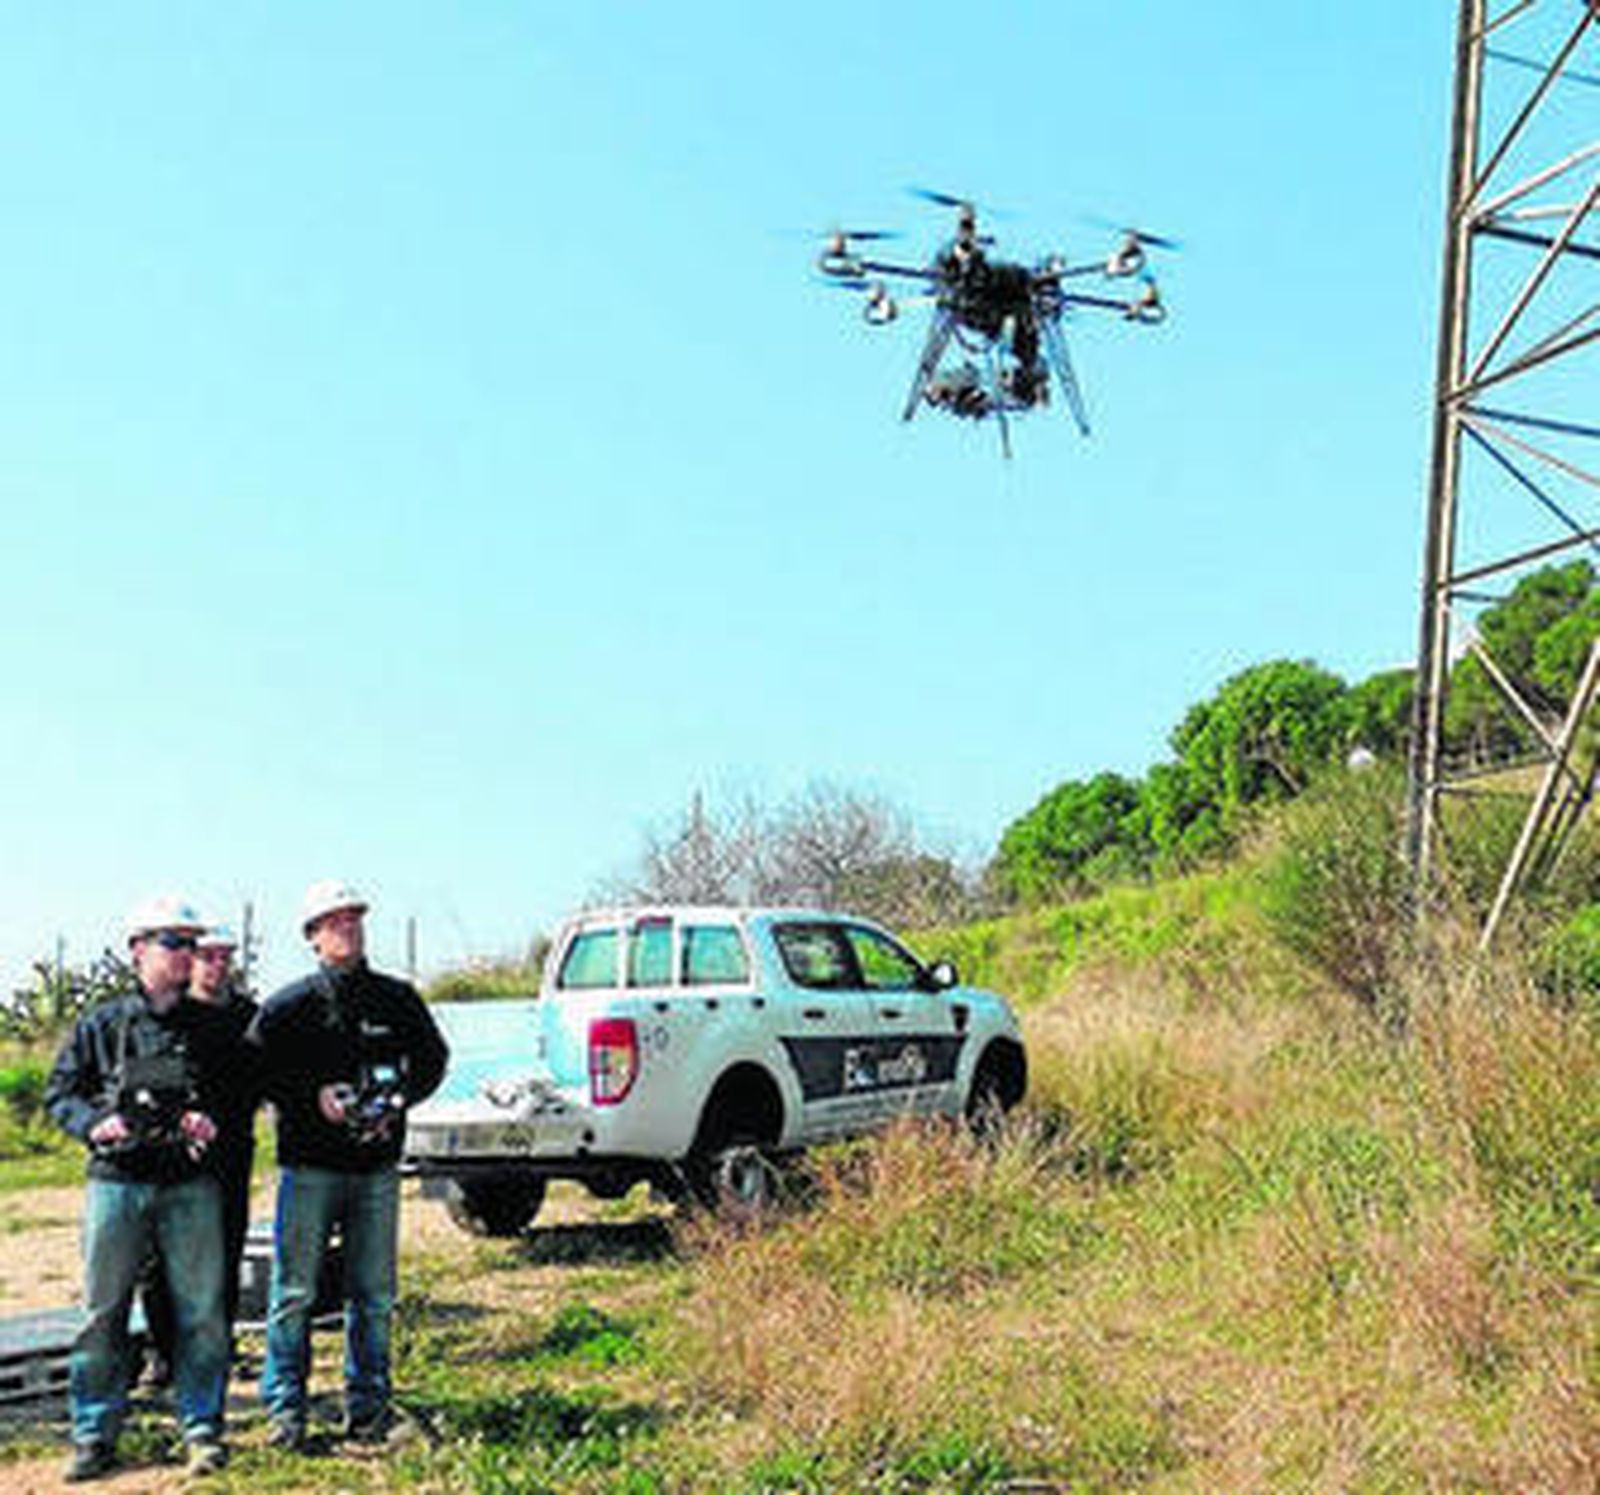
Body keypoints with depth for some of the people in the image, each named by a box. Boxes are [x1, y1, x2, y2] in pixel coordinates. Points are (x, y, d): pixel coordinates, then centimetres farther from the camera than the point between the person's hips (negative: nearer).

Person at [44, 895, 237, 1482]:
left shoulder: (210, 1027, 11)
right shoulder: (100, 1025, 7)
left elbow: (241, 1091, 14)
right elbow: (59, 1092, 10)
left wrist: (212, 1119, -6)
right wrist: (93, 1122, -9)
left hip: (191, 1185, 1)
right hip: (116, 1181, -1)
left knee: (201, 1311, 1)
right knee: (102, 1312, 4)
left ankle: (203, 1430, 11)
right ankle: (95, 1436, 15)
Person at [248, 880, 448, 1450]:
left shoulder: (397, 998, 7)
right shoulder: (290, 1004, -1)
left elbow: (432, 1058, 15)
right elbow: (255, 1071, -1)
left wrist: (397, 1102, -2)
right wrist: (313, 1096, -13)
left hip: (377, 1167, 3)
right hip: (309, 1164, -3)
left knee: (373, 1294, 9)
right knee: (294, 1291, -1)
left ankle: (368, 1405, 19)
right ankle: (285, 1406, 10)